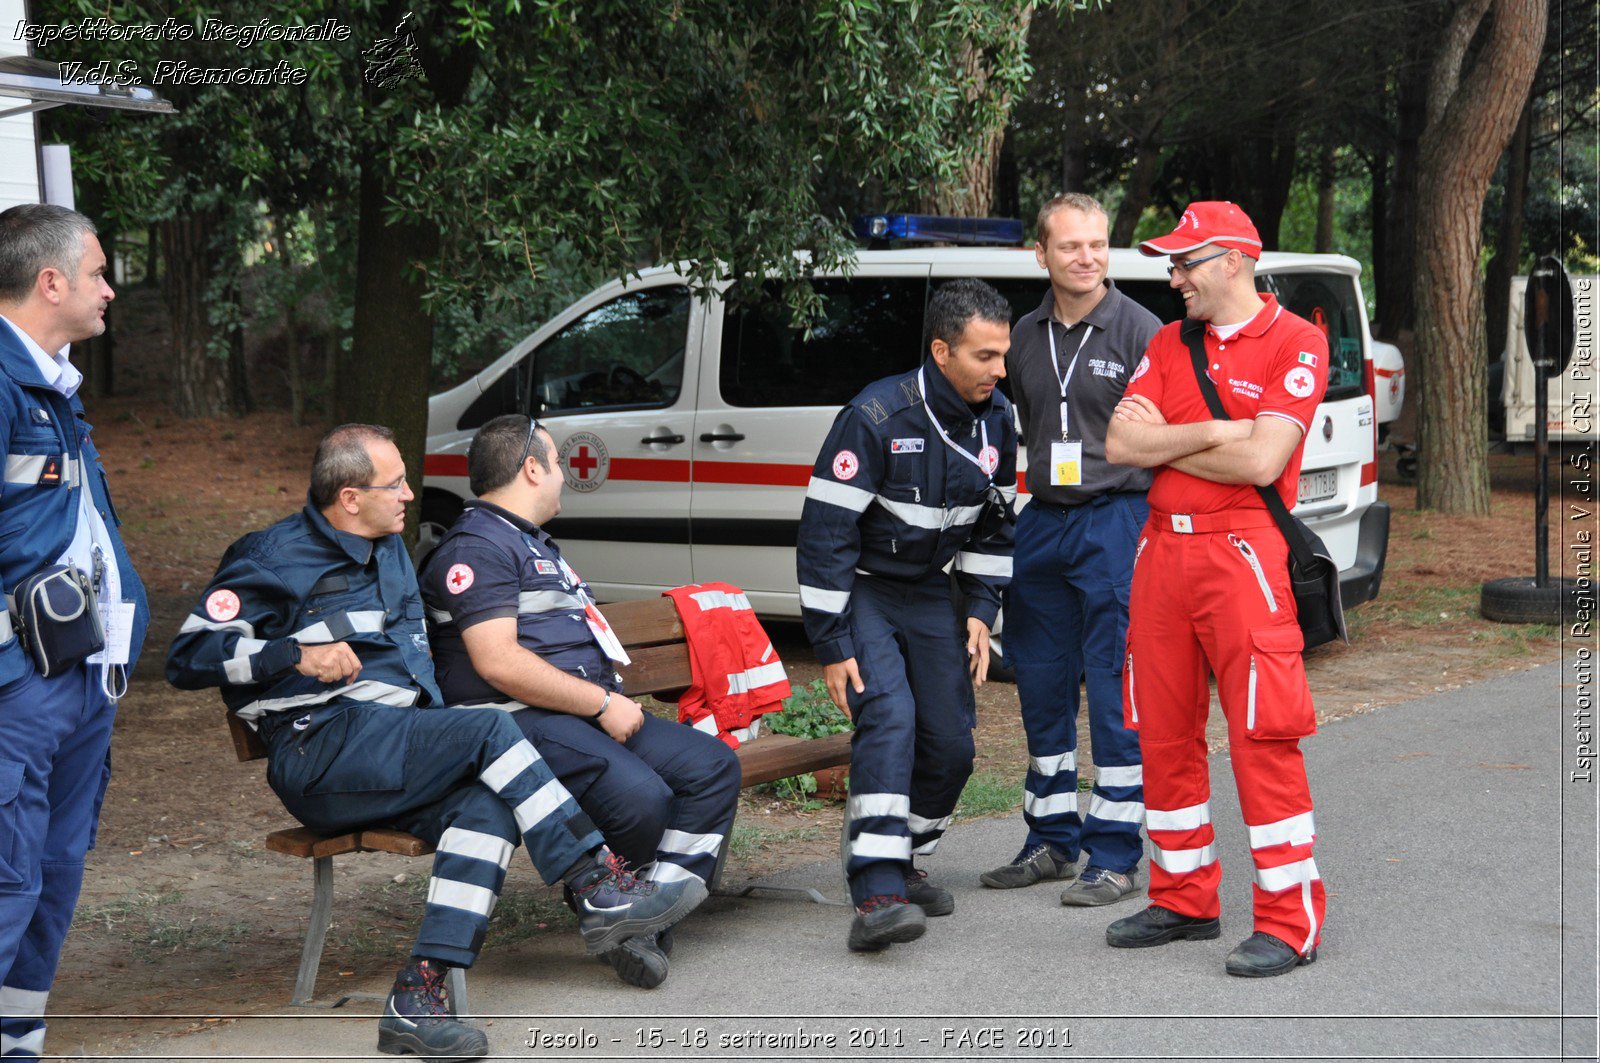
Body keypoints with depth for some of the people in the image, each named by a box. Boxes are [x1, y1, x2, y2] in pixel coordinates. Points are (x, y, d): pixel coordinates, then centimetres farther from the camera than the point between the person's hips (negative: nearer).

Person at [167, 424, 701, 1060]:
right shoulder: (274, 559, 0)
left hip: (401, 755, 7)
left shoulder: (390, 551, 24)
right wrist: (296, 654, -16)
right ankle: (601, 890, -21)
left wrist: (439, 730, 21)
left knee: (489, 806, -27)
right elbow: (189, 657, -6)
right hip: (323, 749, -7)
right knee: (490, 732, -26)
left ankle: (418, 997, -34)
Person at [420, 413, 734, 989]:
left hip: (590, 711, 11)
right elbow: (498, 663, -18)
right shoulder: (476, 547, -7)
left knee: (714, 767, -7)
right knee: (640, 794, -32)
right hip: (518, 721, -10)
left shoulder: (536, 543, 28)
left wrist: (616, 700, 18)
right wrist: (603, 704, -15)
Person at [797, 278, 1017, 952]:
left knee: (951, 741, 1)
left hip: (927, 592, 6)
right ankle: (876, 896, -31)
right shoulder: (877, 417, -24)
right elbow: (825, 531, -22)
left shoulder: (994, 421, -3)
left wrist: (980, 613, 3)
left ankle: (905, 863, 25)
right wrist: (832, 648, -22)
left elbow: (994, 523, 12)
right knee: (890, 716, -25)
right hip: (861, 588, -6)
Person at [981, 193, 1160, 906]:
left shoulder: (1140, 331, -6)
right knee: (1041, 685, 11)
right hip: (1041, 522, 6)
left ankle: (1114, 854, 5)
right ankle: (1051, 841, 24)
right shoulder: (1025, 337, 11)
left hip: (1115, 521, -6)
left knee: (1116, 690, -3)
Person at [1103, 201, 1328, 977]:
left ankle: (1291, 920, -2)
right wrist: (1216, 431, -9)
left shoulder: (1295, 343, -4)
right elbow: (1120, 445, 3)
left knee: (1262, 735, -8)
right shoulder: (1168, 343, 15)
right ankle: (1184, 899, 22)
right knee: (1163, 732, 10)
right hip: (1162, 548, 6)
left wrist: (1163, 438, -4)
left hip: (1242, 550, -6)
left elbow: (1262, 461, -15)